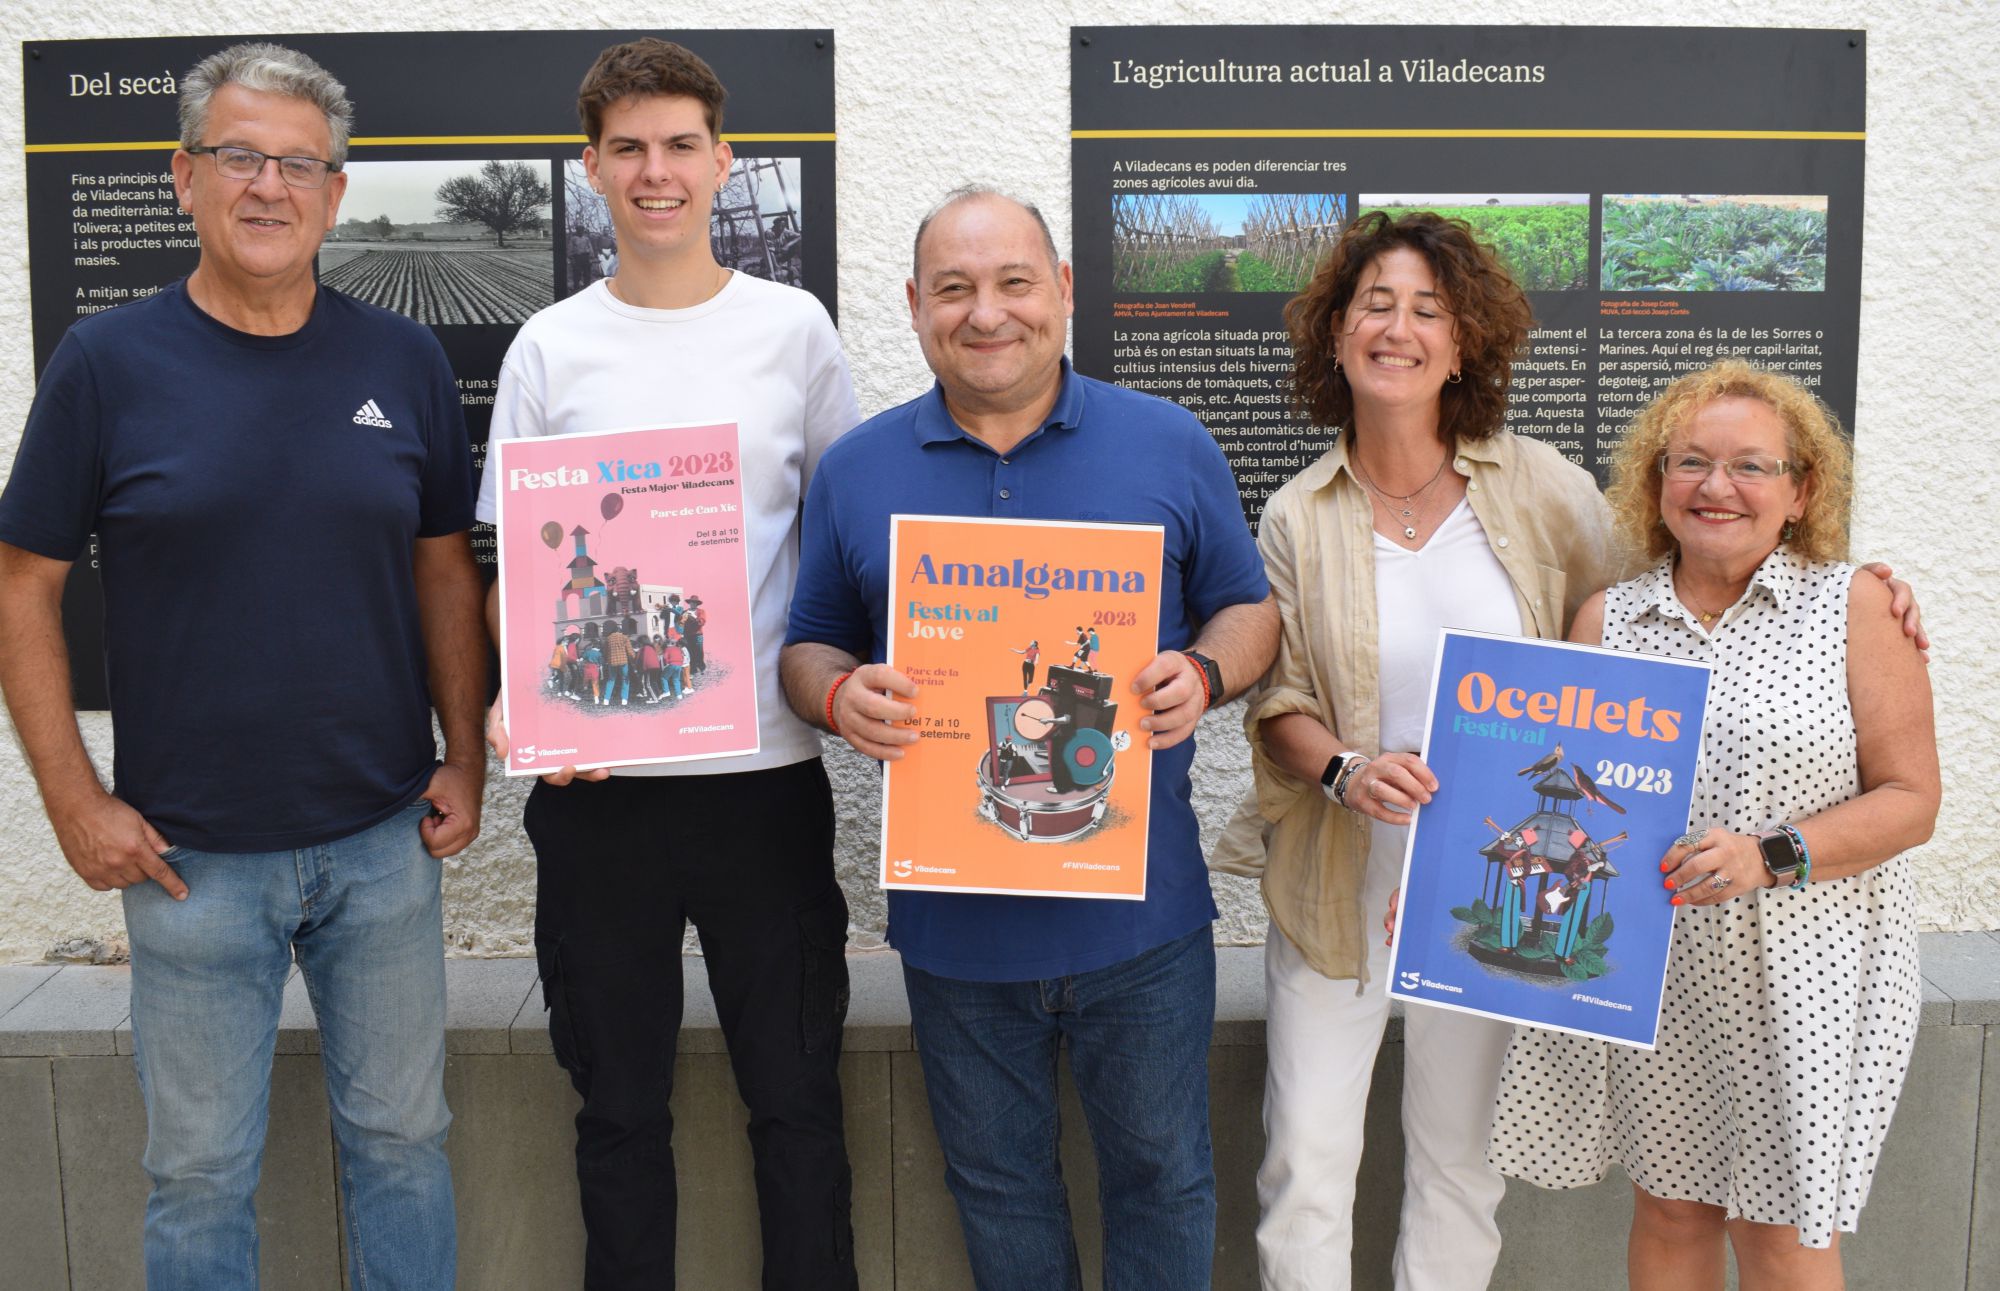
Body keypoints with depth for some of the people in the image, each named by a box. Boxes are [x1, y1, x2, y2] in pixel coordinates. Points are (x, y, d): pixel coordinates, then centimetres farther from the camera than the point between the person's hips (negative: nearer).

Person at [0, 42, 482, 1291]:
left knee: (404, 1138, 14)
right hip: (191, 854, -1)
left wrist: (467, 758, 2)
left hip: (386, 838, 2)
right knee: (202, 1167, 12)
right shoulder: (108, 363, -4)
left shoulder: (403, 360, 2)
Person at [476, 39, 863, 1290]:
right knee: (620, 1100, 12)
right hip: (596, 779, 1)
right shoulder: (550, 348, 5)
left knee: (795, 1092, 9)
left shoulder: (793, 327, 4)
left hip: (766, 766, 0)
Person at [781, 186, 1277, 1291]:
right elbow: (807, 650, 8)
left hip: (1140, 911, -1)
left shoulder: (1170, 446, 0)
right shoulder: (855, 471, 3)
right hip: (954, 919, 1)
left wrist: (1204, 675, -16)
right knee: (996, 1185, 18)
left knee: (1160, 1172, 14)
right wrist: (841, 695, -15)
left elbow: (1249, 610, 5)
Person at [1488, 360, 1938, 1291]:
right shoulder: (1607, 620, 5)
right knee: (1667, 1208, 13)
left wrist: (1773, 855, -20)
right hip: (1649, 973, 3)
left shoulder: (1855, 608, -3)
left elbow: (1910, 798, -5)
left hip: (1802, 976, -2)